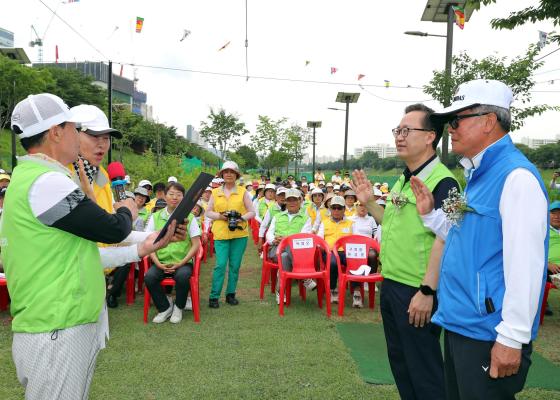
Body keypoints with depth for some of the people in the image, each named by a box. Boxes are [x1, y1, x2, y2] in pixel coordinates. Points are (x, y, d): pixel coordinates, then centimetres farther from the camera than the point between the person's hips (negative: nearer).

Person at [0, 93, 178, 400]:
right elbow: (113, 230, -16)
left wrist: (140, 250, 11)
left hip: (69, 326, 10)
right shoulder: (46, 182, -20)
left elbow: (77, 253, 14)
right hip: (57, 333, -10)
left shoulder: (29, 179, 14)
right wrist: (126, 212, 7)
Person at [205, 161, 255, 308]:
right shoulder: (215, 192, 9)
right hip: (220, 234, -1)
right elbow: (208, 212, 11)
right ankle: (214, 296, 3)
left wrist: (242, 218, -11)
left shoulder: (243, 192, 7)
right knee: (220, 265, -6)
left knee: (235, 265, 5)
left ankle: (231, 294, 19)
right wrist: (220, 216, -7)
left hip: (239, 233, 1)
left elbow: (252, 212, 7)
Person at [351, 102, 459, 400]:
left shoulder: (442, 182, -17)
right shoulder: (402, 180, 11)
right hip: (391, 284, 9)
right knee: (398, 359, 21)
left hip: (416, 291, -9)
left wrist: (427, 291, -22)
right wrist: (369, 202, 9)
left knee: (422, 366, 7)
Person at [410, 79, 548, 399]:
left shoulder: (516, 176, -18)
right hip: (460, 324, 9)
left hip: (488, 334, -9)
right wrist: (430, 214, 7)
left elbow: (524, 263, -22)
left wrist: (513, 337, -22)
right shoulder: (478, 175, 12)